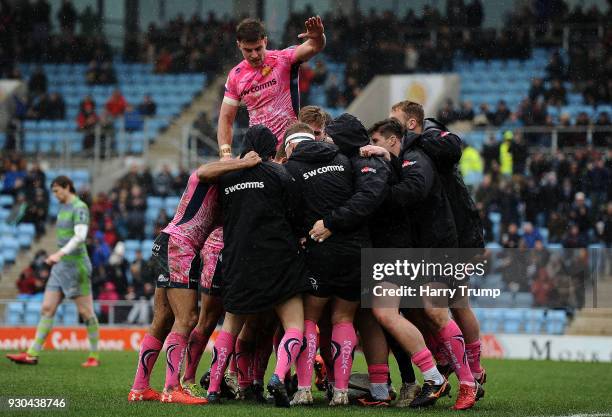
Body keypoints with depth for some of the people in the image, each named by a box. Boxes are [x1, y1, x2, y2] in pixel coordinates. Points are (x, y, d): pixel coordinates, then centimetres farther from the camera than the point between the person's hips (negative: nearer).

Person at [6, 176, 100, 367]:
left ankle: (94, 356, 6)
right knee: (47, 308, 2)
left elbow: (80, 236, -24)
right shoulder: (63, 208, 17)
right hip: (61, 266, 9)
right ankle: (32, 354, -1)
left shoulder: (80, 208, -11)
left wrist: (60, 254, -33)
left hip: (76, 265, -9)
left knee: (86, 311, -2)